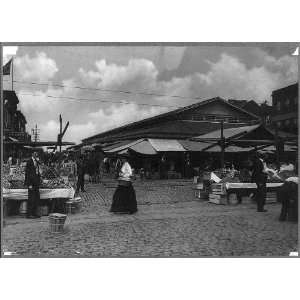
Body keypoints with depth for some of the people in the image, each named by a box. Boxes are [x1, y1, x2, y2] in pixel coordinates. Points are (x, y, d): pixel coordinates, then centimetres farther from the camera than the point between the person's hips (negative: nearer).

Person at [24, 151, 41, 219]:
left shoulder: (36, 162, 13)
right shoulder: (29, 162, -11)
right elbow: (27, 174, -13)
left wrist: (39, 181, 13)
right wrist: (29, 184, -16)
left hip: (36, 183, 8)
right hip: (31, 183, -8)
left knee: (37, 199, 9)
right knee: (31, 199, -3)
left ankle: (34, 213, 17)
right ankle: (29, 214, 5)